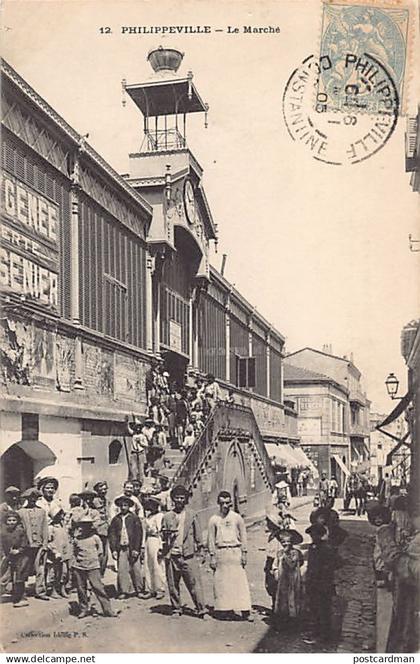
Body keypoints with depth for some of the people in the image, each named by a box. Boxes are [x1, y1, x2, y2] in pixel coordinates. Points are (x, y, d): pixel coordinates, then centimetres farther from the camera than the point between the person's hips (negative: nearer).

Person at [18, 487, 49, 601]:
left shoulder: (42, 511, 12)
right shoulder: (21, 512, 6)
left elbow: (45, 529, 8)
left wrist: (45, 545, 0)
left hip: (40, 544, 1)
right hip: (27, 545, -1)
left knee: (40, 570, -4)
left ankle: (40, 591, 0)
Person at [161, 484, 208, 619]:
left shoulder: (191, 515, 7)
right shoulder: (167, 516, 7)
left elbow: (197, 534, 10)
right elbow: (163, 536, 10)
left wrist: (199, 549, 6)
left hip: (188, 555, -1)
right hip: (172, 555, 1)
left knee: (195, 583, -4)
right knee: (173, 585, 6)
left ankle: (202, 610, -1)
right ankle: (176, 609, 20)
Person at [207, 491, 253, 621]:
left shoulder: (237, 517, 3)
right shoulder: (214, 519, 4)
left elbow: (243, 536, 6)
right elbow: (211, 539, 6)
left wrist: (244, 553, 1)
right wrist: (212, 557, 2)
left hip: (235, 551, -1)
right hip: (220, 553, 1)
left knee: (240, 581, -4)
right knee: (221, 582, 2)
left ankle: (245, 611, -3)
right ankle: (223, 609, 12)